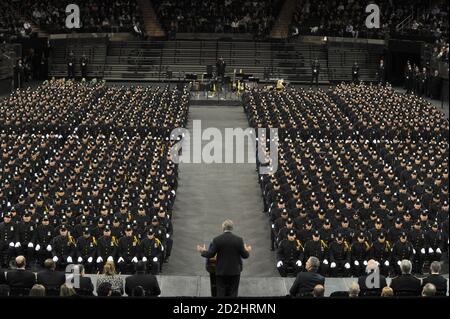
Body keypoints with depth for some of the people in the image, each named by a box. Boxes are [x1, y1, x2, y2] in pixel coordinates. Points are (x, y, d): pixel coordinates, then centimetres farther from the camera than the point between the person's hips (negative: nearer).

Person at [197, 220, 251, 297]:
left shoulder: (217, 240, -7)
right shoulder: (239, 240, -6)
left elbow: (210, 254, -4)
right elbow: (245, 256, -2)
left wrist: (203, 251, 16)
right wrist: (247, 251, 21)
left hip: (221, 271, 0)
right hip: (235, 271, 0)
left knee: (221, 294, 6)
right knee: (233, 294, 5)